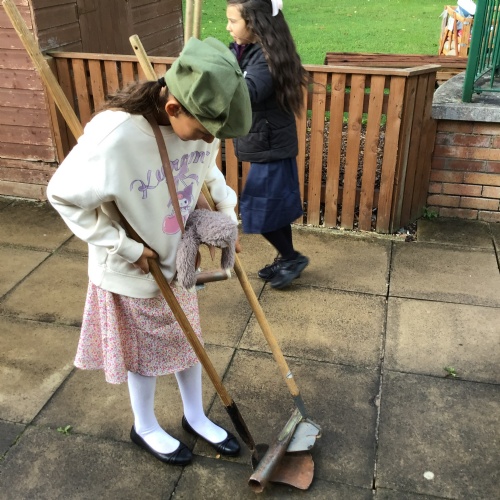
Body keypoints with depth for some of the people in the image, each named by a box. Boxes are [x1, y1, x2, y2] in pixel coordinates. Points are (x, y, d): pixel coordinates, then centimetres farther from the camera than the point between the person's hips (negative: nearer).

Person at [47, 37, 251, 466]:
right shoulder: (114, 136, -35)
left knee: (187, 339, 21)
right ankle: (146, 429, 43)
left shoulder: (197, 118, -15)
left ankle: (195, 417, 45)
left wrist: (227, 210, 4)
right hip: (133, 270, -5)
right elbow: (64, 196, -23)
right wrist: (127, 248, -20)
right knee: (145, 352, 15)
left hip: (180, 258, 6)